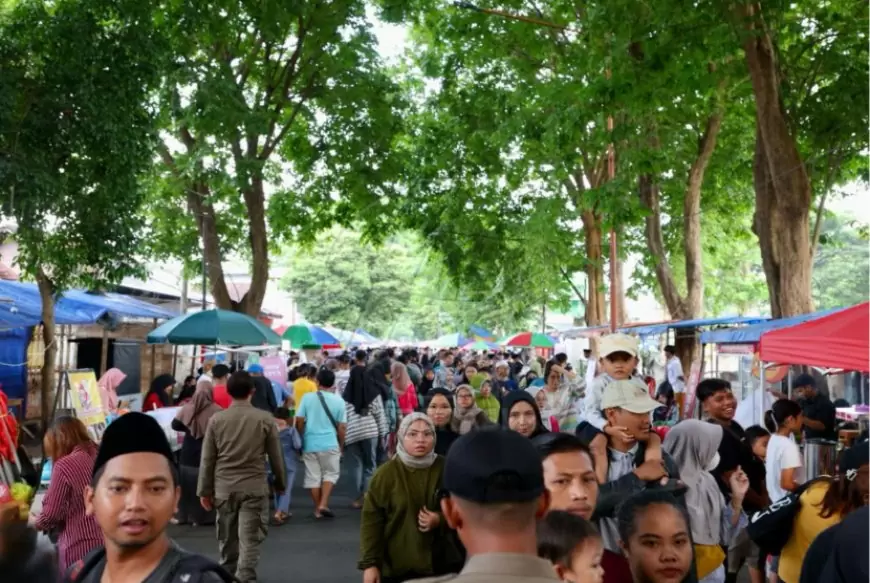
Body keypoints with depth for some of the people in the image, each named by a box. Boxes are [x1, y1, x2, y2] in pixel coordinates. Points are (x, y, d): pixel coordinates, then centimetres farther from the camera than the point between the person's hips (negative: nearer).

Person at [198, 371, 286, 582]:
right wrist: (281, 483, 14)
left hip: (224, 487, 3)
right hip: (255, 487, -2)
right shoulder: (265, 419, -5)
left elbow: (207, 459, 1)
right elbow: (276, 457, 1)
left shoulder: (216, 419, -2)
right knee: (250, 539, 0)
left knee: (227, 539, 18)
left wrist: (205, 490, 9)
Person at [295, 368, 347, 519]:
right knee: (331, 473, 14)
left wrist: (301, 440, 14)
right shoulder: (338, 401, -3)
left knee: (313, 476, 10)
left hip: (310, 444, 1)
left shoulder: (307, 397, -2)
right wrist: (341, 445, 13)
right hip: (330, 444, -1)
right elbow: (342, 427, -1)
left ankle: (317, 509, 17)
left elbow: (299, 421, 0)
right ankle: (323, 504, 1)